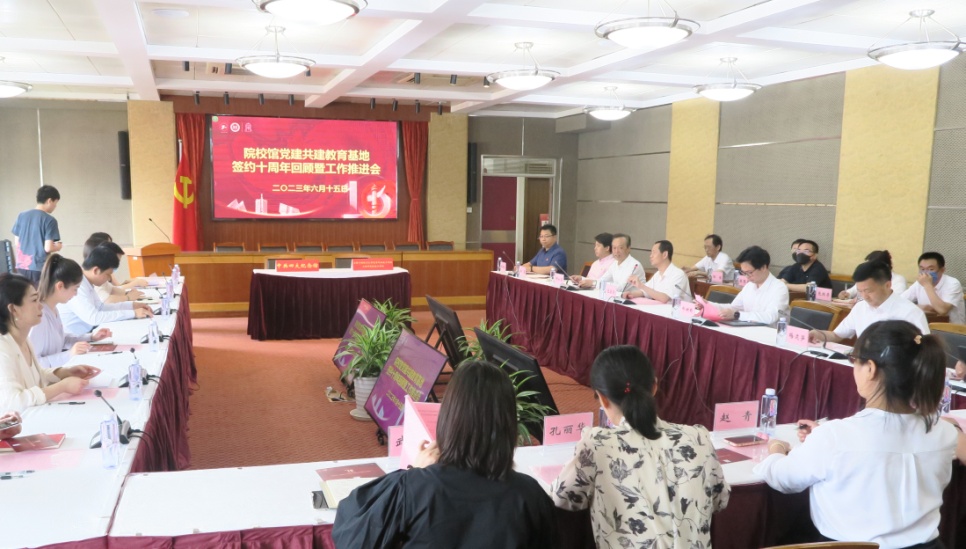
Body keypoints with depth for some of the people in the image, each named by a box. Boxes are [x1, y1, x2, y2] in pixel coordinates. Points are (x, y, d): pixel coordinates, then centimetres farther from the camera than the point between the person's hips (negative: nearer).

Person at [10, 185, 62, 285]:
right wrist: (58, 246, 4)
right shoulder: (50, 220, -11)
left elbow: (16, 243, 10)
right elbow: (48, 248, -15)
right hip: (40, 268, -5)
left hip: (22, 267, 5)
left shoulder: (21, 216, 6)